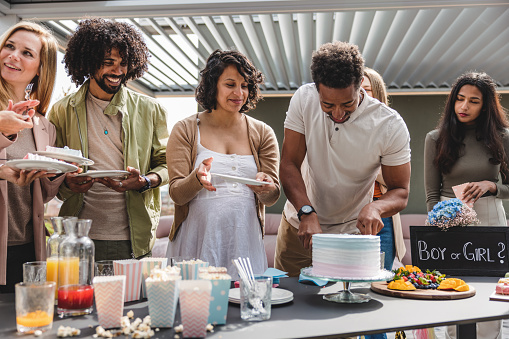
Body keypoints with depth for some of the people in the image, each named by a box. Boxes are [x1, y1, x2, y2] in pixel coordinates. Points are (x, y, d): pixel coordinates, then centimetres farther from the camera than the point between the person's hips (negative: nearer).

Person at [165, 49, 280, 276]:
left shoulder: (262, 134, 10)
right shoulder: (186, 130, 4)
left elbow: (272, 198, 6)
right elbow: (176, 194, -2)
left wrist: (265, 187, -16)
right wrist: (197, 179, -23)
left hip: (245, 242, 2)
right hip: (197, 240, -1)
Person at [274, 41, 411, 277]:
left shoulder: (390, 126, -20)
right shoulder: (304, 99, -15)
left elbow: (400, 193, -11)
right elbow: (289, 164, -14)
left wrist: (376, 207, -34)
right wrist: (307, 212, -29)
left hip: (351, 232, -1)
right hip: (298, 225, 2)